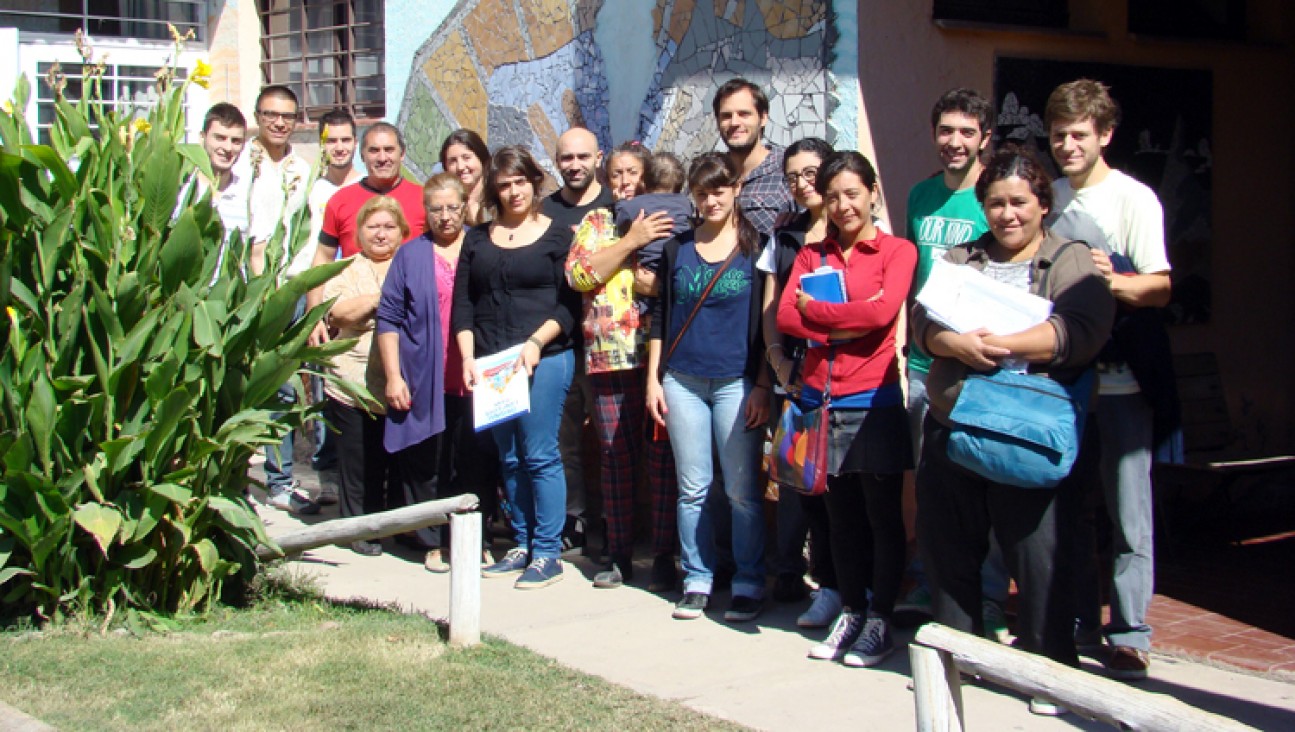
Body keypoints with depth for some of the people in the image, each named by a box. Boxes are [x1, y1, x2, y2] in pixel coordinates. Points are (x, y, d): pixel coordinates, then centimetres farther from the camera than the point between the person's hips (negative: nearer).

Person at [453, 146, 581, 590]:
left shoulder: (557, 237, 3)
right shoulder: (478, 240, 14)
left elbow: (570, 304, -3)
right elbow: (462, 304, 11)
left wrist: (536, 342, -15)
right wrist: (468, 357, -1)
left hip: (544, 359, -5)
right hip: (489, 364, 5)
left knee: (540, 455, -6)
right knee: (509, 458, 10)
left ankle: (548, 553, 0)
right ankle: (522, 546, 18)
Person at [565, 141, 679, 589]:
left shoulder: (669, 221, 11)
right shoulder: (596, 222, 15)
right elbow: (578, 274, -2)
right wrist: (631, 240, -8)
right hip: (608, 355, 2)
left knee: (663, 454, -3)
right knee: (615, 455, 5)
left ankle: (664, 555, 6)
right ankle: (619, 555, 14)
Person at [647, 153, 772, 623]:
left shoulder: (756, 247, 1)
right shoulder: (677, 248, 10)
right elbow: (660, 316, 12)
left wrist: (763, 386, -7)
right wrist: (653, 379, 6)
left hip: (737, 383, -3)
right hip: (682, 382, 3)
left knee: (742, 490, -1)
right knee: (692, 488, 7)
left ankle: (749, 584, 8)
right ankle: (697, 581, 15)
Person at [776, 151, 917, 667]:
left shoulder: (897, 251, 0)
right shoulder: (811, 254, 12)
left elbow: (884, 311, -16)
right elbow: (785, 316, 0)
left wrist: (814, 310, -7)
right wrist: (848, 323, -12)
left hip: (874, 401, -4)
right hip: (822, 399, 4)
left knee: (883, 516, 3)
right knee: (841, 517, 12)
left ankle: (880, 622, 12)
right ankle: (851, 613, 23)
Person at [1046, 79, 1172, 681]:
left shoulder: (1134, 199, -3)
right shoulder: (1049, 197, 13)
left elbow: (1160, 288, -10)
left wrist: (1113, 280, -28)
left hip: (1119, 377, -5)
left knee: (1128, 508, -4)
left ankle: (1129, 635, 4)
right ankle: (1076, 624, 21)